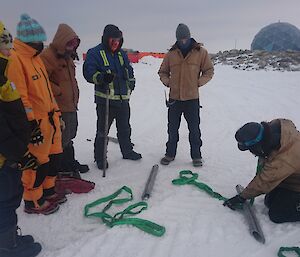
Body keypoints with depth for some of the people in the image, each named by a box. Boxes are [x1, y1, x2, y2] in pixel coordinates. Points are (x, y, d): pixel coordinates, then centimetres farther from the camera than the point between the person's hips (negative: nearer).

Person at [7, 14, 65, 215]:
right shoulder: (14, 59, -14)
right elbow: (19, 96, -19)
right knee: (38, 162, 2)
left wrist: (56, 112, 19)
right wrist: (31, 123, -19)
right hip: (36, 123, -9)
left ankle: (48, 191, 35)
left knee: (53, 157, 17)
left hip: (50, 118, 9)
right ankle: (33, 201, 21)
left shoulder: (35, 57, 14)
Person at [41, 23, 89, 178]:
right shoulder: (47, 56, -15)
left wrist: (75, 93, 16)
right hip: (59, 107, -9)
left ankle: (70, 163, 35)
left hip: (71, 105, 10)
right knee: (63, 139, -1)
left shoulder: (67, 56, 15)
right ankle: (66, 168, 14)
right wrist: (58, 92, -19)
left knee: (69, 136, 20)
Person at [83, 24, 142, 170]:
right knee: (102, 131, -1)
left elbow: (129, 71, 28)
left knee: (124, 129, 19)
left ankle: (127, 151, 36)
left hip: (123, 99, 6)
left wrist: (131, 84, 18)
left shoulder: (121, 54, 16)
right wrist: (102, 77, -31)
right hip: (105, 99, -6)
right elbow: (88, 72, -15)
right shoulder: (95, 53, -5)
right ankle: (100, 158, 14)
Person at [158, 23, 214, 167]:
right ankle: (170, 154, 26)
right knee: (172, 129, 11)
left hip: (192, 98, -2)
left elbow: (209, 71, 5)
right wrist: (167, 82, -3)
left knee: (194, 129, 6)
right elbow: (162, 72, 15)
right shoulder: (171, 54, 5)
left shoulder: (201, 52, 0)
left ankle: (196, 155, 21)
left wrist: (199, 82, -8)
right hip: (174, 98, 2)